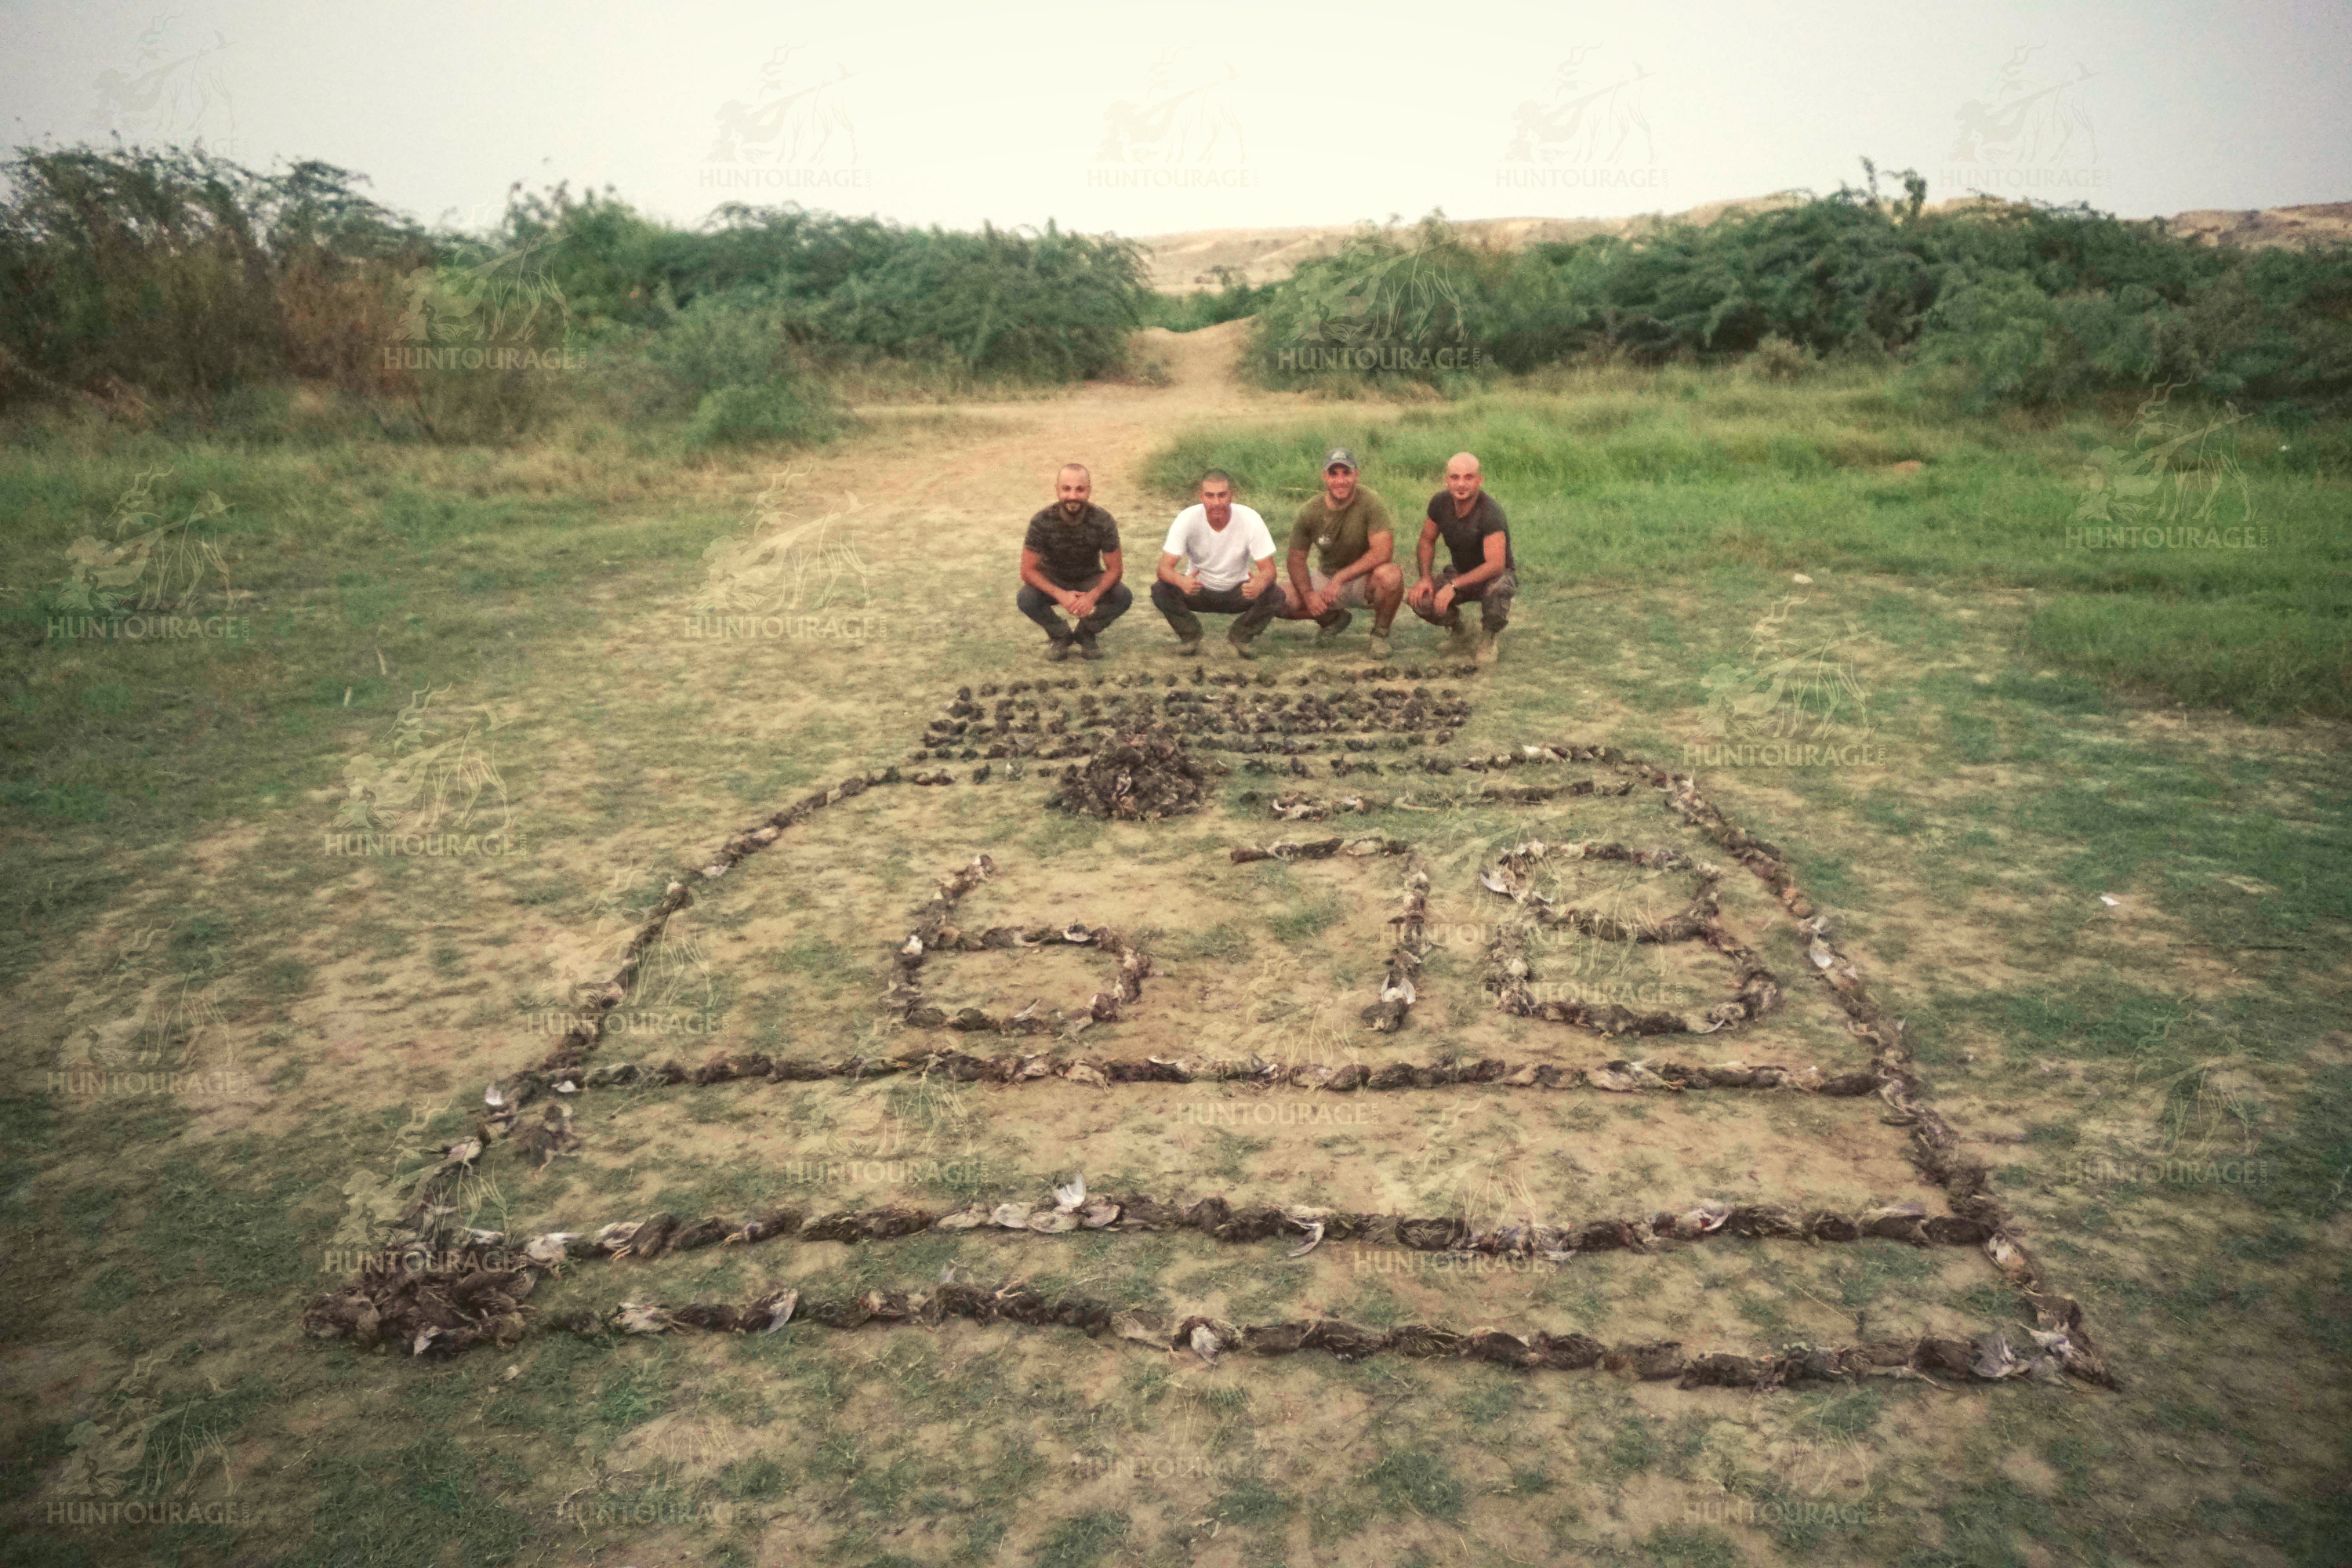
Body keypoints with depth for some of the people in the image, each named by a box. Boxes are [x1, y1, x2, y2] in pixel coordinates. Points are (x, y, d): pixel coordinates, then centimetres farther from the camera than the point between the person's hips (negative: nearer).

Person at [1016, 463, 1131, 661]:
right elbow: (1028, 570, -20)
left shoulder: (1104, 521, -22)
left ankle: (1085, 634, 3)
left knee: (1124, 596, -28)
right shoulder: (1041, 522, -24)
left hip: (1089, 581, 1)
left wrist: (1093, 595, -35)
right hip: (1053, 583, -1)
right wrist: (1060, 595, -36)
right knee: (1025, 599, -32)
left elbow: (1114, 569, -15)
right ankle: (1061, 636, 0)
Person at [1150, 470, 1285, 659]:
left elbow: (1268, 569, -22)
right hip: (1199, 590, 0)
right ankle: (1190, 636, 1)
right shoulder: (1187, 519, -23)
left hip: (1238, 592, 0)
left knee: (1275, 595, -28)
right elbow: (1164, 567, -26)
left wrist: (1259, 584, -49)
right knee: (1160, 591, -28)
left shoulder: (1250, 519, -23)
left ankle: (1240, 637, 2)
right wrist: (1182, 581, -52)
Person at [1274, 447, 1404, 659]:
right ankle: (1334, 618, 15)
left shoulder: (1370, 502, -19)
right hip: (1328, 579, 4)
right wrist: (1308, 594, -19)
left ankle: (1380, 634, -7)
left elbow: (1383, 552, -28)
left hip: (1365, 581, -4)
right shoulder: (1310, 512, -7)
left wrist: (1339, 578, -31)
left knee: (1390, 576, -39)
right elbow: (1297, 558, 0)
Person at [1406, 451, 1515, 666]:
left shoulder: (1491, 512, -30)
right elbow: (1427, 540, 5)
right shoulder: (1440, 503, -11)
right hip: (1460, 572, 5)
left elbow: (1496, 565, -35)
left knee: (1496, 589, -42)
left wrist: (1453, 586, -37)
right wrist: (1425, 578, -11)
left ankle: (1489, 636, -7)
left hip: (1495, 575, -5)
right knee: (1419, 600, -23)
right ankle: (1455, 628, 11)